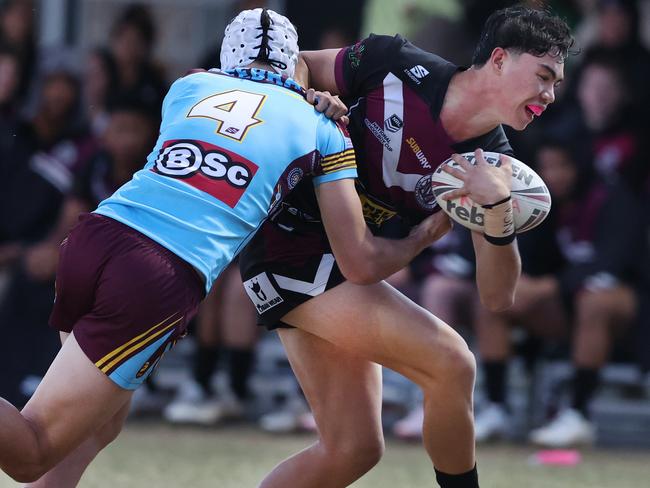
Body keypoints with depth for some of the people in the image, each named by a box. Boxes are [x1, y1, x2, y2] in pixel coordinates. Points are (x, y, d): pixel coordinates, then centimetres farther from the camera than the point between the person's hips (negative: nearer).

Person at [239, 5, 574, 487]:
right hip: (288, 238, -7)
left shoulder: (495, 164, -4)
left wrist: (499, 209, -25)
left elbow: (496, 297, -9)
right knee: (451, 364, -18)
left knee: (351, 449, 4)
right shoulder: (397, 67, -15)